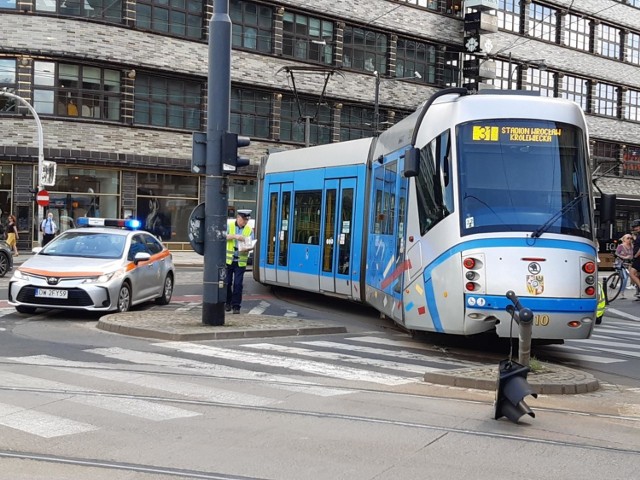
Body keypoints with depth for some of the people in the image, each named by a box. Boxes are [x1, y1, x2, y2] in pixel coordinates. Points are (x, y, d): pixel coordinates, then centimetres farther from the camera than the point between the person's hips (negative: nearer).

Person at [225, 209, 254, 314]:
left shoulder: (249, 230, 6)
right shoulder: (229, 225, 1)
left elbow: (251, 244, 5)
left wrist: (247, 248, -18)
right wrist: (235, 236, -25)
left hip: (240, 261, 1)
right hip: (228, 259, -1)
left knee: (238, 284, -3)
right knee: (227, 282, 6)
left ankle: (236, 306, 5)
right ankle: (227, 303, 23)